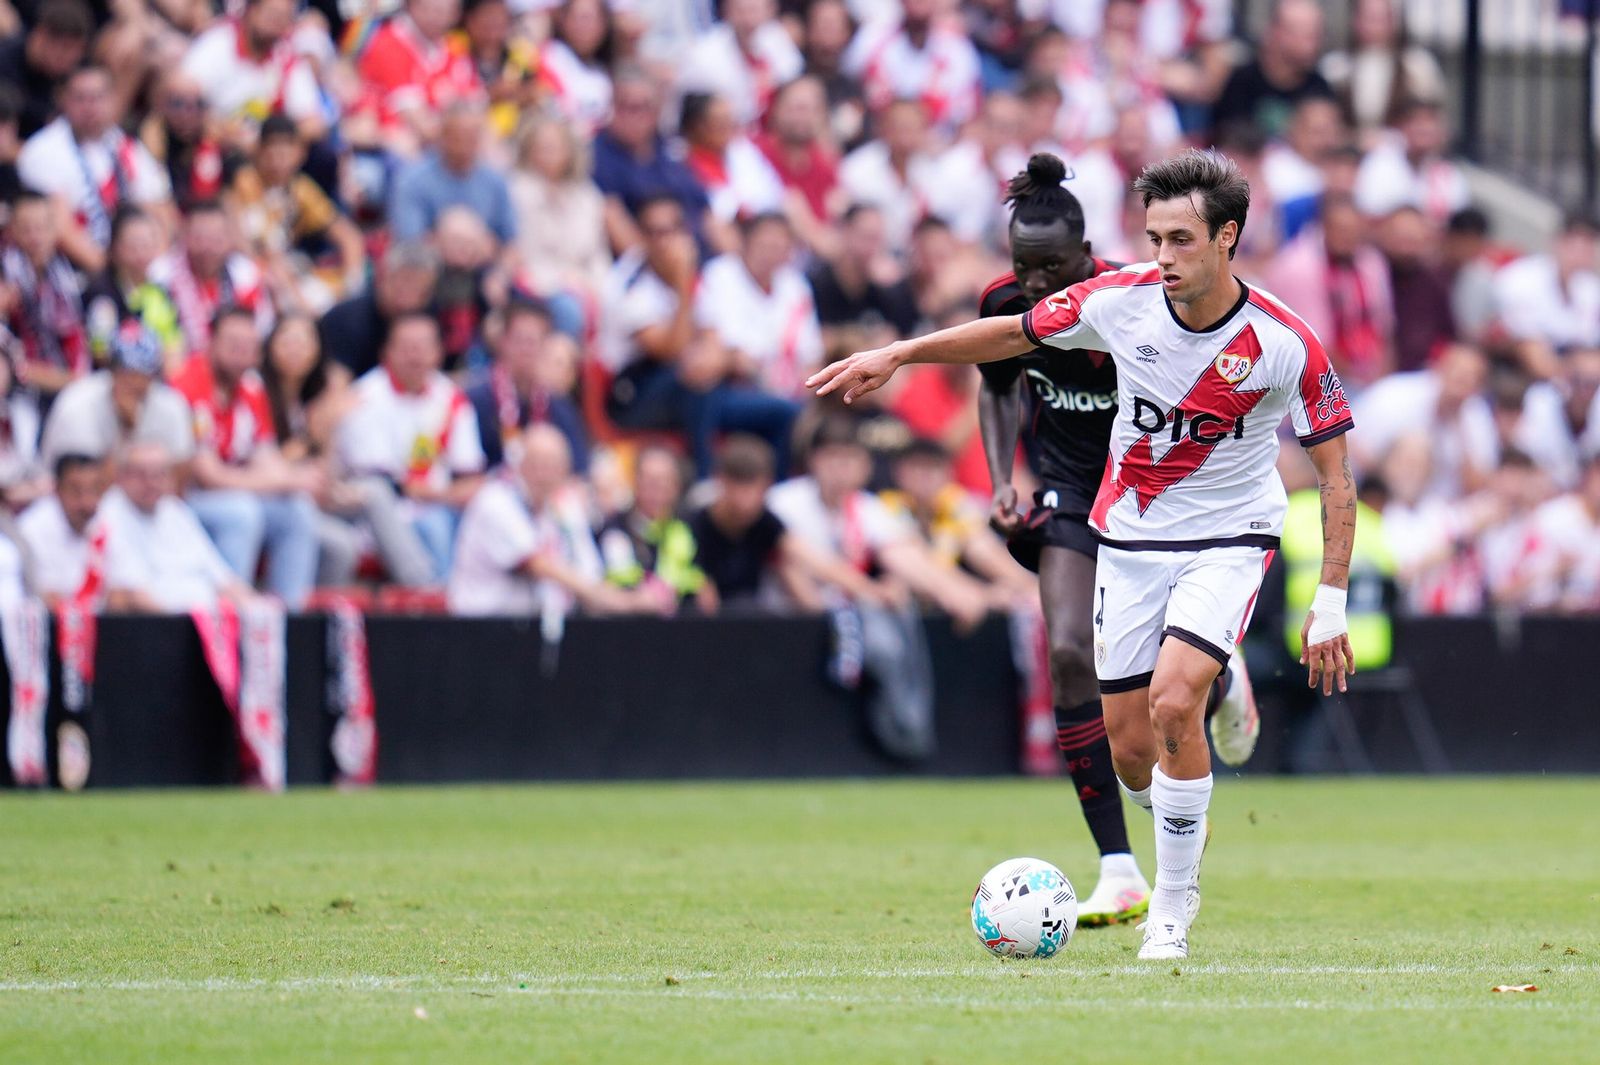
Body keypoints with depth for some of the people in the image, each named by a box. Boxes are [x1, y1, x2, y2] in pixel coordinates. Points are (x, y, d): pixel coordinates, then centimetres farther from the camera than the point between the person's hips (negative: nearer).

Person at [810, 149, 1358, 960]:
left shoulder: (1284, 346, -19)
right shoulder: (1120, 301, -11)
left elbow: (1336, 476, -10)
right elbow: (1015, 333, 7)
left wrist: (1330, 603, -15)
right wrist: (894, 355, 6)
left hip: (1227, 538, -4)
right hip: (1128, 538, 4)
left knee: (1173, 702, -25)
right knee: (1129, 750, 2)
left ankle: (1174, 904, -8)